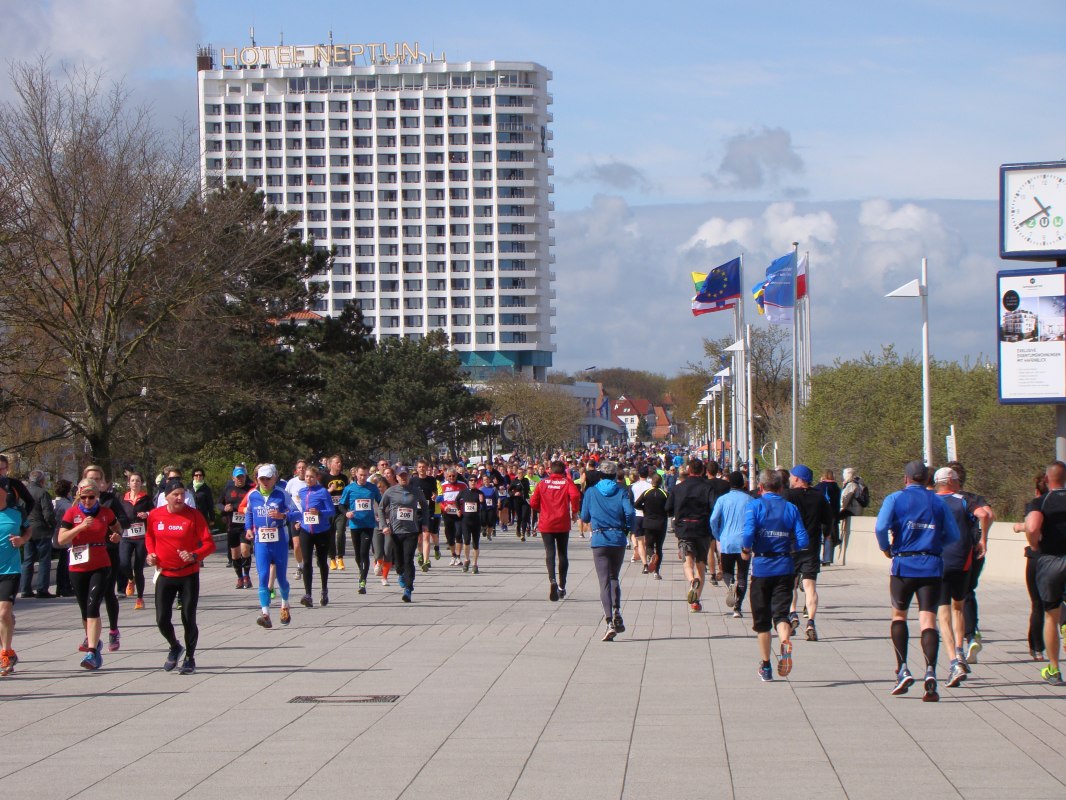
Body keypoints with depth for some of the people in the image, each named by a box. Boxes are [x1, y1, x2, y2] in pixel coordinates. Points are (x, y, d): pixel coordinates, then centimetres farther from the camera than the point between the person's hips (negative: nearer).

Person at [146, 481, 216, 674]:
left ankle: (190, 658, 19)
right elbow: (149, 537, 18)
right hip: (165, 574, 2)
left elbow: (209, 544, -10)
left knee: (188, 618, 0)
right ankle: (174, 647, 29)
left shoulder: (193, 514, -10)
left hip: (189, 575, -2)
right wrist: (151, 553, 0)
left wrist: (194, 555, -27)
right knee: (162, 619, 0)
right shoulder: (155, 515, -1)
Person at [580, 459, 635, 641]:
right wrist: (627, 529, 6)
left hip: (599, 539, -1)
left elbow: (584, 517, 6)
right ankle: (617, 612, 6)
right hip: (618, 539, 1)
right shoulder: (621, 492, 1)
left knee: (604, 581, -4)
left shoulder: (591, 492, 2)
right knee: (614, 577, 21)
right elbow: (630, 513, -12)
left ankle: (610, 622, -17)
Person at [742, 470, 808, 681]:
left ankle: (765, 666, 17)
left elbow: (748, 533, -19)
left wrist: (745, 551, 0)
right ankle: (785, 643, -34)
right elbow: (802, 541, -2)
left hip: (761, 567, -1)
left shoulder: (754, 506, -3)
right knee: (781, 612, -2)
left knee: (762, 619, 10)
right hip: (785, 567, 1)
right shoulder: (791, 508, 5)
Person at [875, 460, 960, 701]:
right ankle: (930, 671, -22)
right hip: (932, 566, 1)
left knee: (899, 615, 18)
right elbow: (953, 535, 8)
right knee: (928, 620, -3)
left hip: (904, 564, -1)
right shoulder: (938, 502, 9)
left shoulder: (896, 499, 2)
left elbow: (881, 527, -11)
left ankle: (902, 669, 7)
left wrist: (886, 548, 7)